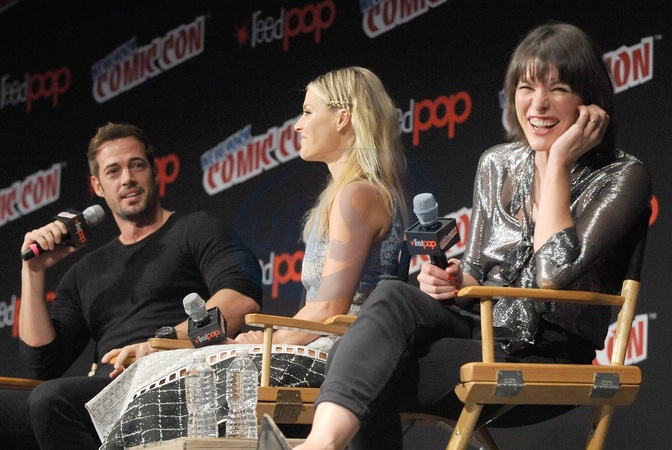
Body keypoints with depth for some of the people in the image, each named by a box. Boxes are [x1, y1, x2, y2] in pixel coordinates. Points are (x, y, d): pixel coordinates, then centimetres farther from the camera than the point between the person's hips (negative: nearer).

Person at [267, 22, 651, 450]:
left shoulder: (622, 177, -4)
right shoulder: (498, 165, 14)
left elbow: (555, 275, -19)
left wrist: (558, 163, -12)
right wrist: (456, 282, -3)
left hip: (548, 360, -5)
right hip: (483, 333, 5)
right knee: (393, 296, -29)